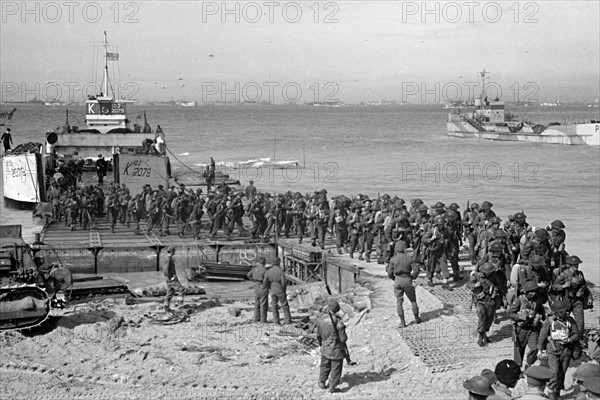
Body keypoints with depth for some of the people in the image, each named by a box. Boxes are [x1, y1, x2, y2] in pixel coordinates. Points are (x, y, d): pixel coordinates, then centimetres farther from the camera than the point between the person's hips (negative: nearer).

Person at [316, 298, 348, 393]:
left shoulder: (321, 320, -13)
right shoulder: (338, 323, -27)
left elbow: (318, 335, 2)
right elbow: (343, 338, -21)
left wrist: (320, 343, 22)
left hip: (325, 349, 4)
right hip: (337, 350, -4)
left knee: (325, 365, 26)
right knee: (336, 369, 13)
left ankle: (322, 382, 38)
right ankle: (332, 387, 20)